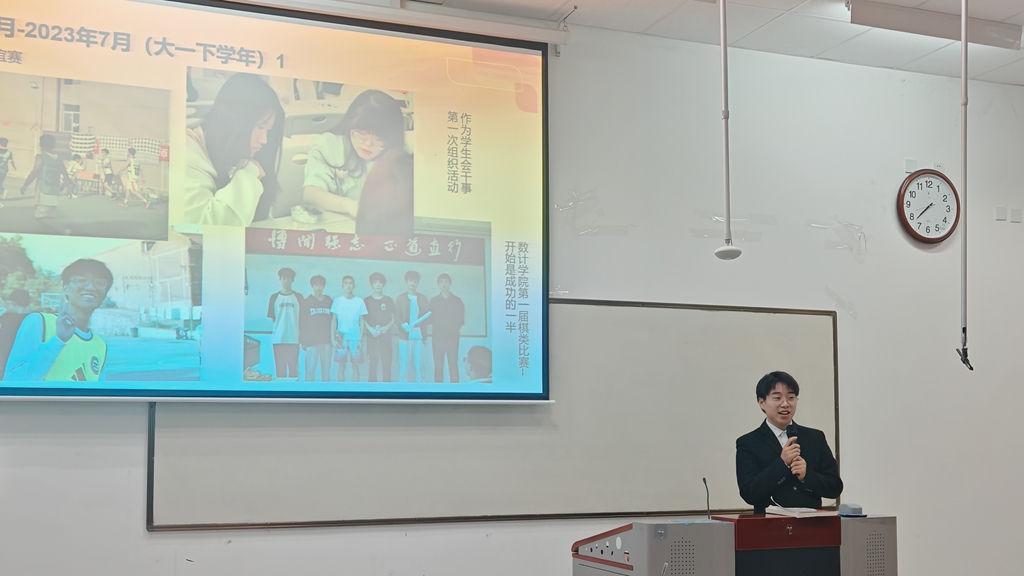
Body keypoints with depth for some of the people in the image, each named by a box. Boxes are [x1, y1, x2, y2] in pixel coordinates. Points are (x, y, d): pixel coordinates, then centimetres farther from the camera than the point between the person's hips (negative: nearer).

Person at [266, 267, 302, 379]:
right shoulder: (274, 297, 7)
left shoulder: (298, 297, 6)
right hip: (278, 338, 1)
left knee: (293, 367, 1)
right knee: (280, 368, 3)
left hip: (293, 338, 0)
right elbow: (271, 317, 10)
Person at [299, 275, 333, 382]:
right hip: (311, 341, -2)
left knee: (326, 369, 3)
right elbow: (301, 322, 2)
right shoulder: (306, 302, 4)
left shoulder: (330, 302, 10)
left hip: (326, 341, 2)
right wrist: (302, 341, -3)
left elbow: (333, 321, 10)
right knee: (310, 369, -5)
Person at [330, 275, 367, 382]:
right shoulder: (337, 301, 1)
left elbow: (361, 322, 4)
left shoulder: (359, 302, 1)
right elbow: (334, 321, 4)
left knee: (355, 365, 2)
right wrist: (333, 338, -2)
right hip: (341, 337, 0)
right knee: (341, 366, 3)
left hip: (355, 337, 0)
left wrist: (360, 339, -2)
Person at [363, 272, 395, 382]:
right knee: (373, 362, -1)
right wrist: (370, 329, -12)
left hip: (385, 335, 1)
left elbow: (393, 318, 9)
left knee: (386, 362, -3)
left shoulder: (388, 300, 7)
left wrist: (386, 327, -9)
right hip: (372, 335, 0)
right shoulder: (366, 301, 5)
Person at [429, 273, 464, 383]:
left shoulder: (457, 301, 7)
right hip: (438, 337, 1)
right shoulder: (433, 301, 9)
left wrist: (456, 329, -5)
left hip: (452, 338, -1)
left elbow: (461, 319, 7)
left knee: (453, 365, -4)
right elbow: (430, 320, 8)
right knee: (438, 365, 0)